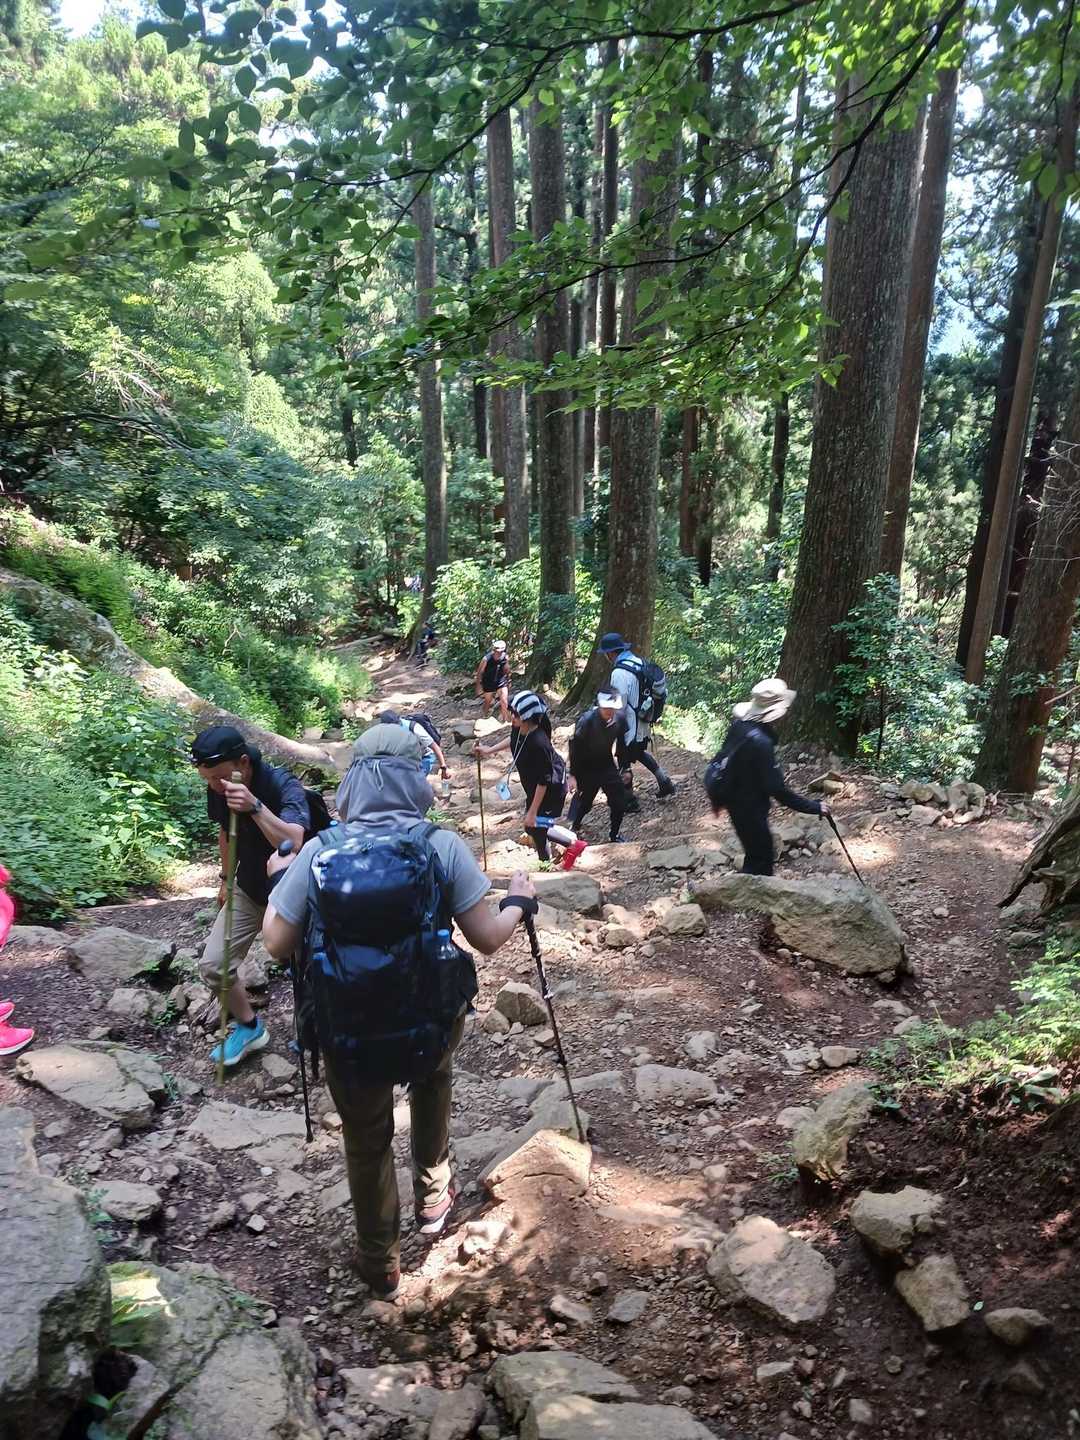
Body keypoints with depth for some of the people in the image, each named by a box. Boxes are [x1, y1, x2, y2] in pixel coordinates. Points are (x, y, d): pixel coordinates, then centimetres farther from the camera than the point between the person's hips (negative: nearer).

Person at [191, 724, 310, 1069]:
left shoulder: (283, 786, -31)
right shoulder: (217, 789, -12)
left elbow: (294, 843, -46)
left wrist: (254, 806, -54)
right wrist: (226, 878, 18)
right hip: (248, 891, 5)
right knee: (212, 964, 1)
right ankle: (249, 1027, 24)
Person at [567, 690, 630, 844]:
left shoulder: (619, 718, -16)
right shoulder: (587, 720, -27)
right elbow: (575, 746, -18)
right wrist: (573, 774, -15)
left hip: (607, 765, 4)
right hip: (586, 767, -3)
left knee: (619, 800, 0)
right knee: (584, 802, 8)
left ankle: (614, 834, 22)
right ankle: (574, 826, 39)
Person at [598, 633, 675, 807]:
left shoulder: (619, 672, -24)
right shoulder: (639, 662, 2)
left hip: (630, 725, -9)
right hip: (644, 722, 9)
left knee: (624, 763, 7)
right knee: (640, 753, 29)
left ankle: (628, 801, 18)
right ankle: (664, 783, 33)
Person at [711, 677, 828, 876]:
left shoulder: (741, 723, -5)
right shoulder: (760, 742, -32)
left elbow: (724, 757, 10)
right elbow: (778, 790, -30)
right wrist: (814, 807, -21)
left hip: (736, 798, 9)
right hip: (748, 806, -9)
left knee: (763, 850, 22)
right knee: (760, 858, 4)